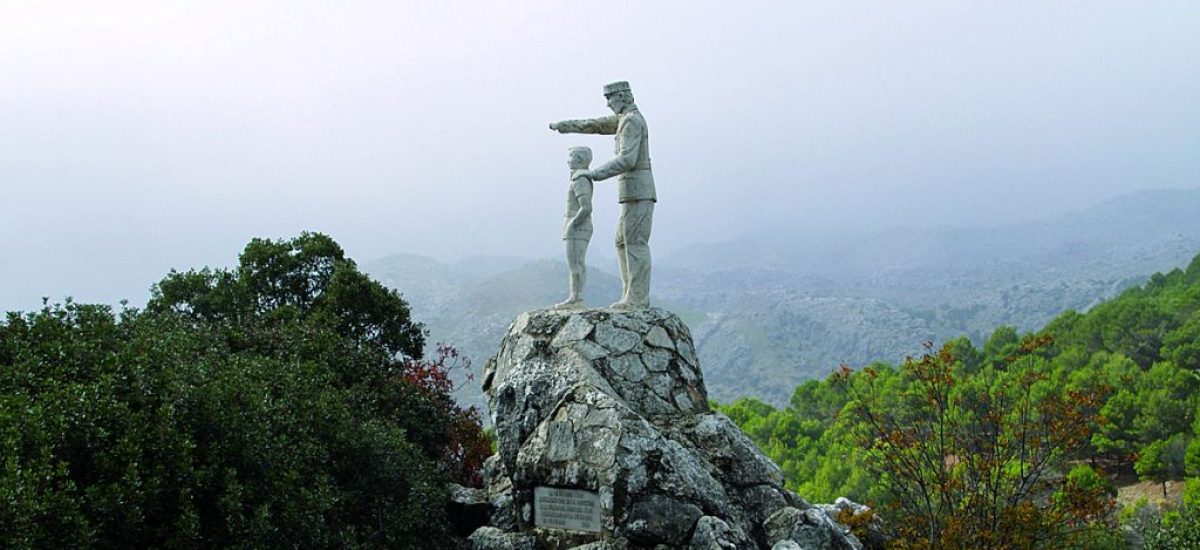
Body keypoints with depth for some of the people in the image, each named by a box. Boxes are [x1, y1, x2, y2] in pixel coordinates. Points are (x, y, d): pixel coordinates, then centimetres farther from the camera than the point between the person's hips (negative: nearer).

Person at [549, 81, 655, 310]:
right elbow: (595, 125, 31)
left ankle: (638, 299, -8)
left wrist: (596, 173, -21)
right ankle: (633, 295, 10)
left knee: (635, 244, -9)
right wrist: (563, 125, 34)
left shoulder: (631, 121, -12)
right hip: (636, 193, 10)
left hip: (636, 191, -10)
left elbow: (627, 160, -24)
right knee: (623, 242, 11)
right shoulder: (628, 118, 22)